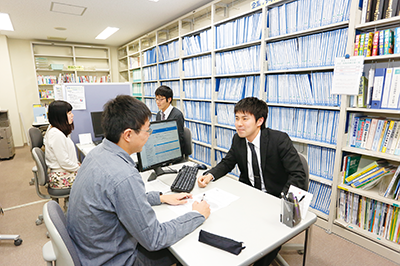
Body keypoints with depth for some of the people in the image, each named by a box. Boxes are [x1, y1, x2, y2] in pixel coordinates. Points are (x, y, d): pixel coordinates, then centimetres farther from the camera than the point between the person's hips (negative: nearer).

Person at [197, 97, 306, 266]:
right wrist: (210, 175, -13)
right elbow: (227, 163, 7)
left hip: (275, 197, -4)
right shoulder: (238, 139, -4)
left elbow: (298, 175, -20)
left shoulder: (279, 140, -19)